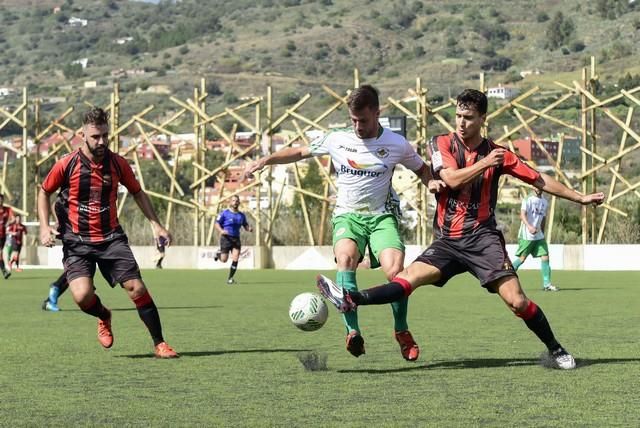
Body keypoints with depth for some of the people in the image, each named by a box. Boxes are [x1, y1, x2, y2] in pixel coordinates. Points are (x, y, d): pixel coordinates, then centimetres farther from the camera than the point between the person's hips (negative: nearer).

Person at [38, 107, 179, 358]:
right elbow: (44, 193, 8)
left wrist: (156, 225, 6)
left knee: (137, 289, -10)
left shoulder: (117, 164, -1)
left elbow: (138, 193, 14)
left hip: (111, 238, 2)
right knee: (83, 296, -21)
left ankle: (159, 344, 2)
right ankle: (103, 317, 15)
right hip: (76, 242, -2)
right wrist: (44, 227, -4)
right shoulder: (66, 165, -8)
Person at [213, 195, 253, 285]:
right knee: (224, 260, -4)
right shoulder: (224, 213, -3)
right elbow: (216, 224, -3)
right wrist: (221, 231, -22)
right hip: (226, 238, -3)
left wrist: (249, 228, -3)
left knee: (235, 259, -10)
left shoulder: (241, 215, 9)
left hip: (236, 239, 3)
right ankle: (219, 253, 33)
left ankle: (230, 278, 3)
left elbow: (245, 225, 21)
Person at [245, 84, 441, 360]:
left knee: (395, 271, -25)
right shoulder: (337, 140, 3)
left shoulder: (396, 144, 0)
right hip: (347, 215, 1)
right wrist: (266, 160, 2)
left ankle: (401, 331, 2)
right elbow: (300, 152, 14)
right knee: (346, 257, -34)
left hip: (382, 216, -1)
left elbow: (422, 171, 15)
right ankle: (352, 332, -36)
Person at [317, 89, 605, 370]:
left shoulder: (496, 153, 3)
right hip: (447, 240, 2)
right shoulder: (442, 144, 4)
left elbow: (538, 179, 8)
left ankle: (556, 350, 0)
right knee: (409, 278, -16)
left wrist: (581, 198, 9)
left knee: (516, 301, -12)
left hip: (482, 238, -2)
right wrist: (485, 163, -17)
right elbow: (452, 179, -12)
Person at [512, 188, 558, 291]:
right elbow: (522, 215, -18)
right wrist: (529, 226, -33)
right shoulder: (528, 200, -7)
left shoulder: (544, 202, 13)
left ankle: (546, 284, -3)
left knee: (545, 257, -4)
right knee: (521, 259, -3)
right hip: (527, 235, -6)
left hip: (539, 236, 6)